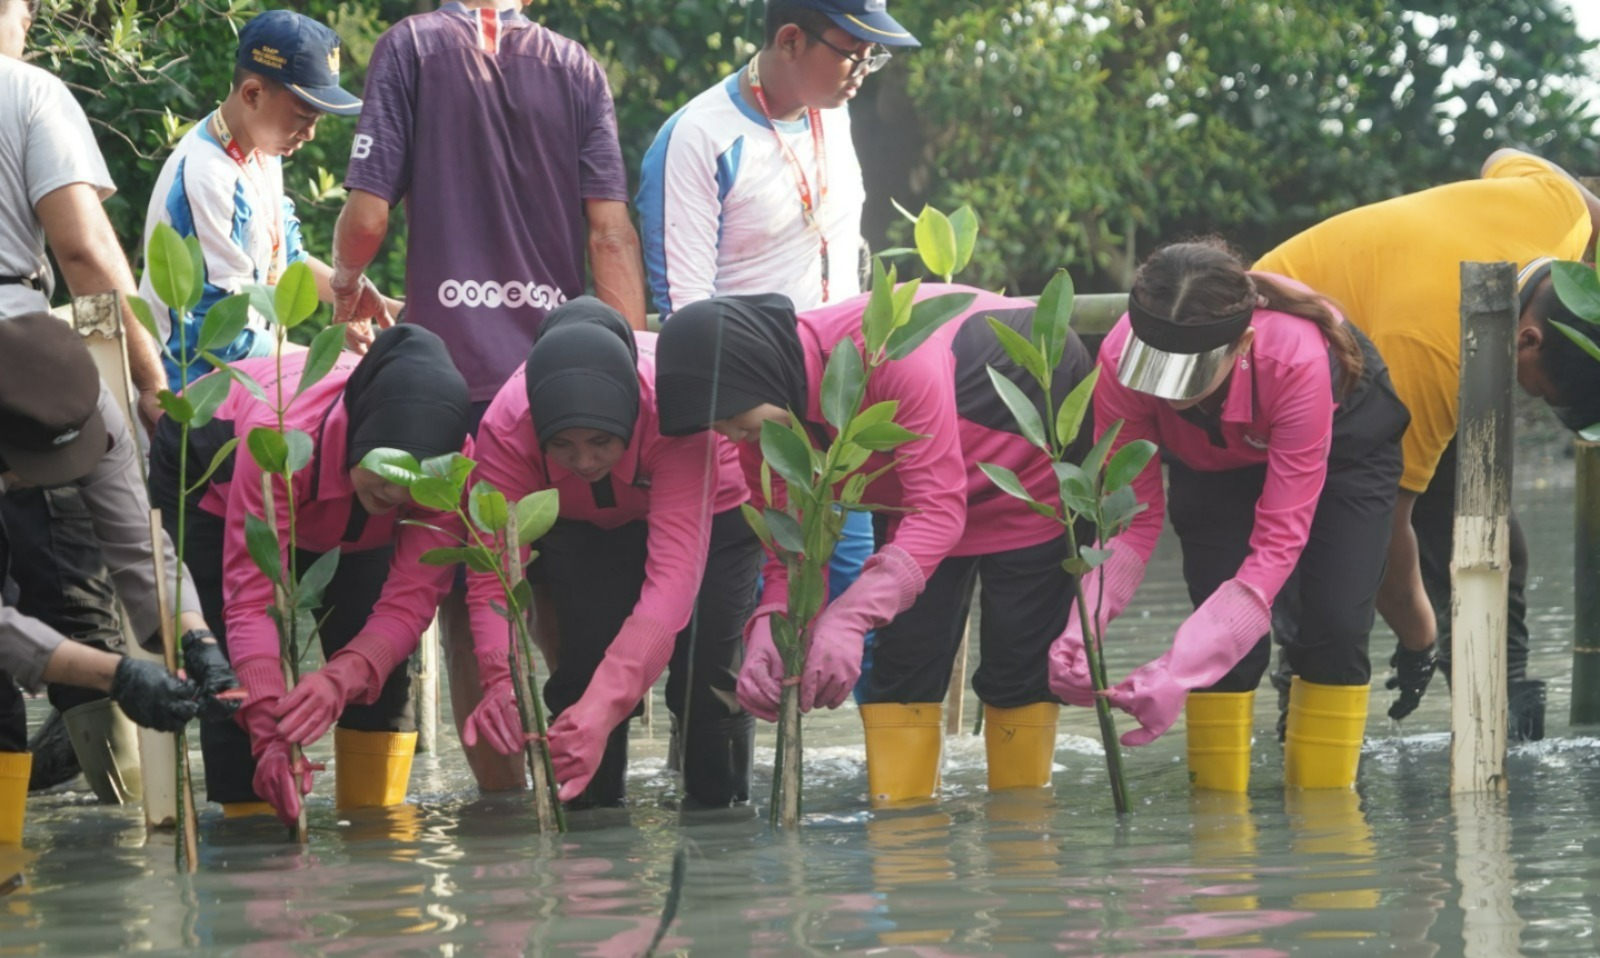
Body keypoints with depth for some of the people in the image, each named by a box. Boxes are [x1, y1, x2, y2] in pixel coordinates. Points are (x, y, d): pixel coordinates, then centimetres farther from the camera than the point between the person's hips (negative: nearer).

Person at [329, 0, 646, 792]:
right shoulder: (576, 67, 6)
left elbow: (367, 213, -6)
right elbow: (611, 232, 0)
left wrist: (346, 285, 15)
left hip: (454, 370, -3)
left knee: (466, 598, 3)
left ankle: (502, 789, 1)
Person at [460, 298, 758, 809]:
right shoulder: (506, 425, -35)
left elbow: (673, 575, -48)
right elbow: (492, 574, -36)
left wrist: (605, 708, -58)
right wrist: (503, 680, -56)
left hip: (711, 511, -2)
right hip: (584, 529, 2)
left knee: (705, 666, -17)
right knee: (585, 654, -19)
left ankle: (718, 802, 7)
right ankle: (585, 802, 0)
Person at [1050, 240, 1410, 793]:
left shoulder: (1296, 360, -46)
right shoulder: (1122, 359, -37)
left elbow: (1278, 541, -43)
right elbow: (1131, 518, -26)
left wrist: (1179, 671, -52)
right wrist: (1081, 630, -45)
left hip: (1344, 441, -2)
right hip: (1212, 461, 2)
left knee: (1334, 626, -15)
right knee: (1225, 632, -17)